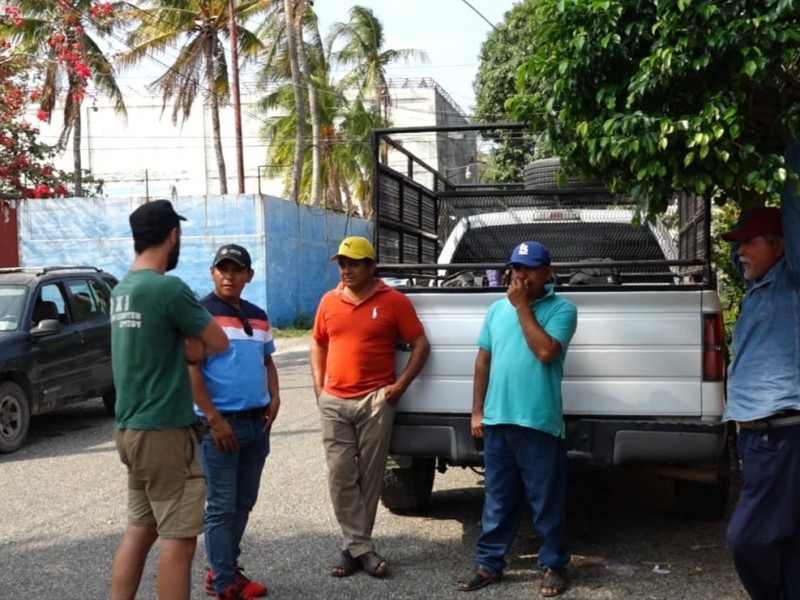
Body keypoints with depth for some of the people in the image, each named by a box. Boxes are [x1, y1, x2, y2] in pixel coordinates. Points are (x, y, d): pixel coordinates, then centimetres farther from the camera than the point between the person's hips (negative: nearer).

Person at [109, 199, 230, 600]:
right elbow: (219, 342, -8)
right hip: (164, 431, -9)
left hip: (130, 427, 9)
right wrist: (196, 343, 8)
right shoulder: (168, 288, -17)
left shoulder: (121, 290, 10)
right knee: (178, 539, -2)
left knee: (138, 530, 15)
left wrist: (187, 344, -2)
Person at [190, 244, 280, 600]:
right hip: (220, 423, -7)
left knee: (244, 503, 14)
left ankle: (224, 568, 27)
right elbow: (191, 370, -14)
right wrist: (214, 418, -17)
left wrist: (274, 399, 5)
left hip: (257, 423, 7)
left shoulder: (258, 317, 13)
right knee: (222, 506, -1)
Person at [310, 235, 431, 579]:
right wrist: (318, 385, 8)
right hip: (334, 402, 3)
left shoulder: (394, 301, -4)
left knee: (370, 477, 4)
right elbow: (317, 344, 19)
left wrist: (401, 384, -8)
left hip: (376, 400, -3)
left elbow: (421, 345, 0)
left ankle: (355, 545, 16)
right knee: (341, 477, 0)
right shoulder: (329, 301, 8)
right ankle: (361, 548, 8)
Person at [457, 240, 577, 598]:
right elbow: (483, 360, 13)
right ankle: (489, 563, 22)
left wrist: (522, 306, -14)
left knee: (546, 501, 6)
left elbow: (546, 351, -20)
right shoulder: (497, 309, 10)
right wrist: (477, 411, 9)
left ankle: (553, 566, 19)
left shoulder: (562, 309, -5)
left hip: (540, 422, -4)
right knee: (497, 499, 13)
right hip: (497, 420, 5)